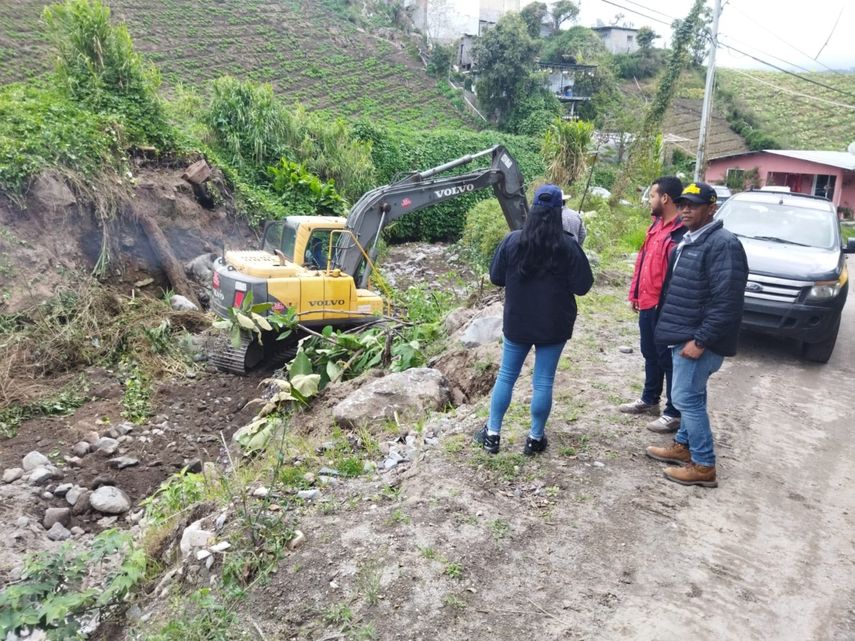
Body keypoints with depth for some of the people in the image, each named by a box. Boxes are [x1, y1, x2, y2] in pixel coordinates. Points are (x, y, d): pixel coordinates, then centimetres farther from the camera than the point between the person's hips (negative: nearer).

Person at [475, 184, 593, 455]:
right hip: (553, 325, -1)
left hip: (517, 322, 2)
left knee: (506, 376, 13)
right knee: (543, 382, 8)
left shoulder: (512, 240, -8)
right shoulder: (568, 246, -12)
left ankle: (492, 434, 19)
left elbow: (496, 277, 1)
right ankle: (535, 438, 17)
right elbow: (582, 286, -8)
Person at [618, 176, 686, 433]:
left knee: (669, 359, 1)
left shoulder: (682, 232, -20)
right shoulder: (657, 225, 12)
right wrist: (636, 294, 17)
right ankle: (649, 400, 36)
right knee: (650, 355, 21)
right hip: (647, 303, 9)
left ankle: (674, 413, 12)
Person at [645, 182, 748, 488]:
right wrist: (673, 331, 18)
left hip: (698, 339, -9)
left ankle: (704, 466, 5)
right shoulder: (688, 240, 13)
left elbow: (727, 301, -24)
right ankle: (683, 445, 33)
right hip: (684, 335, 10)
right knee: (691, 396, 20)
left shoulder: (723, 244, -19)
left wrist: (701, 340, -24)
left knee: (686, 397, -5)